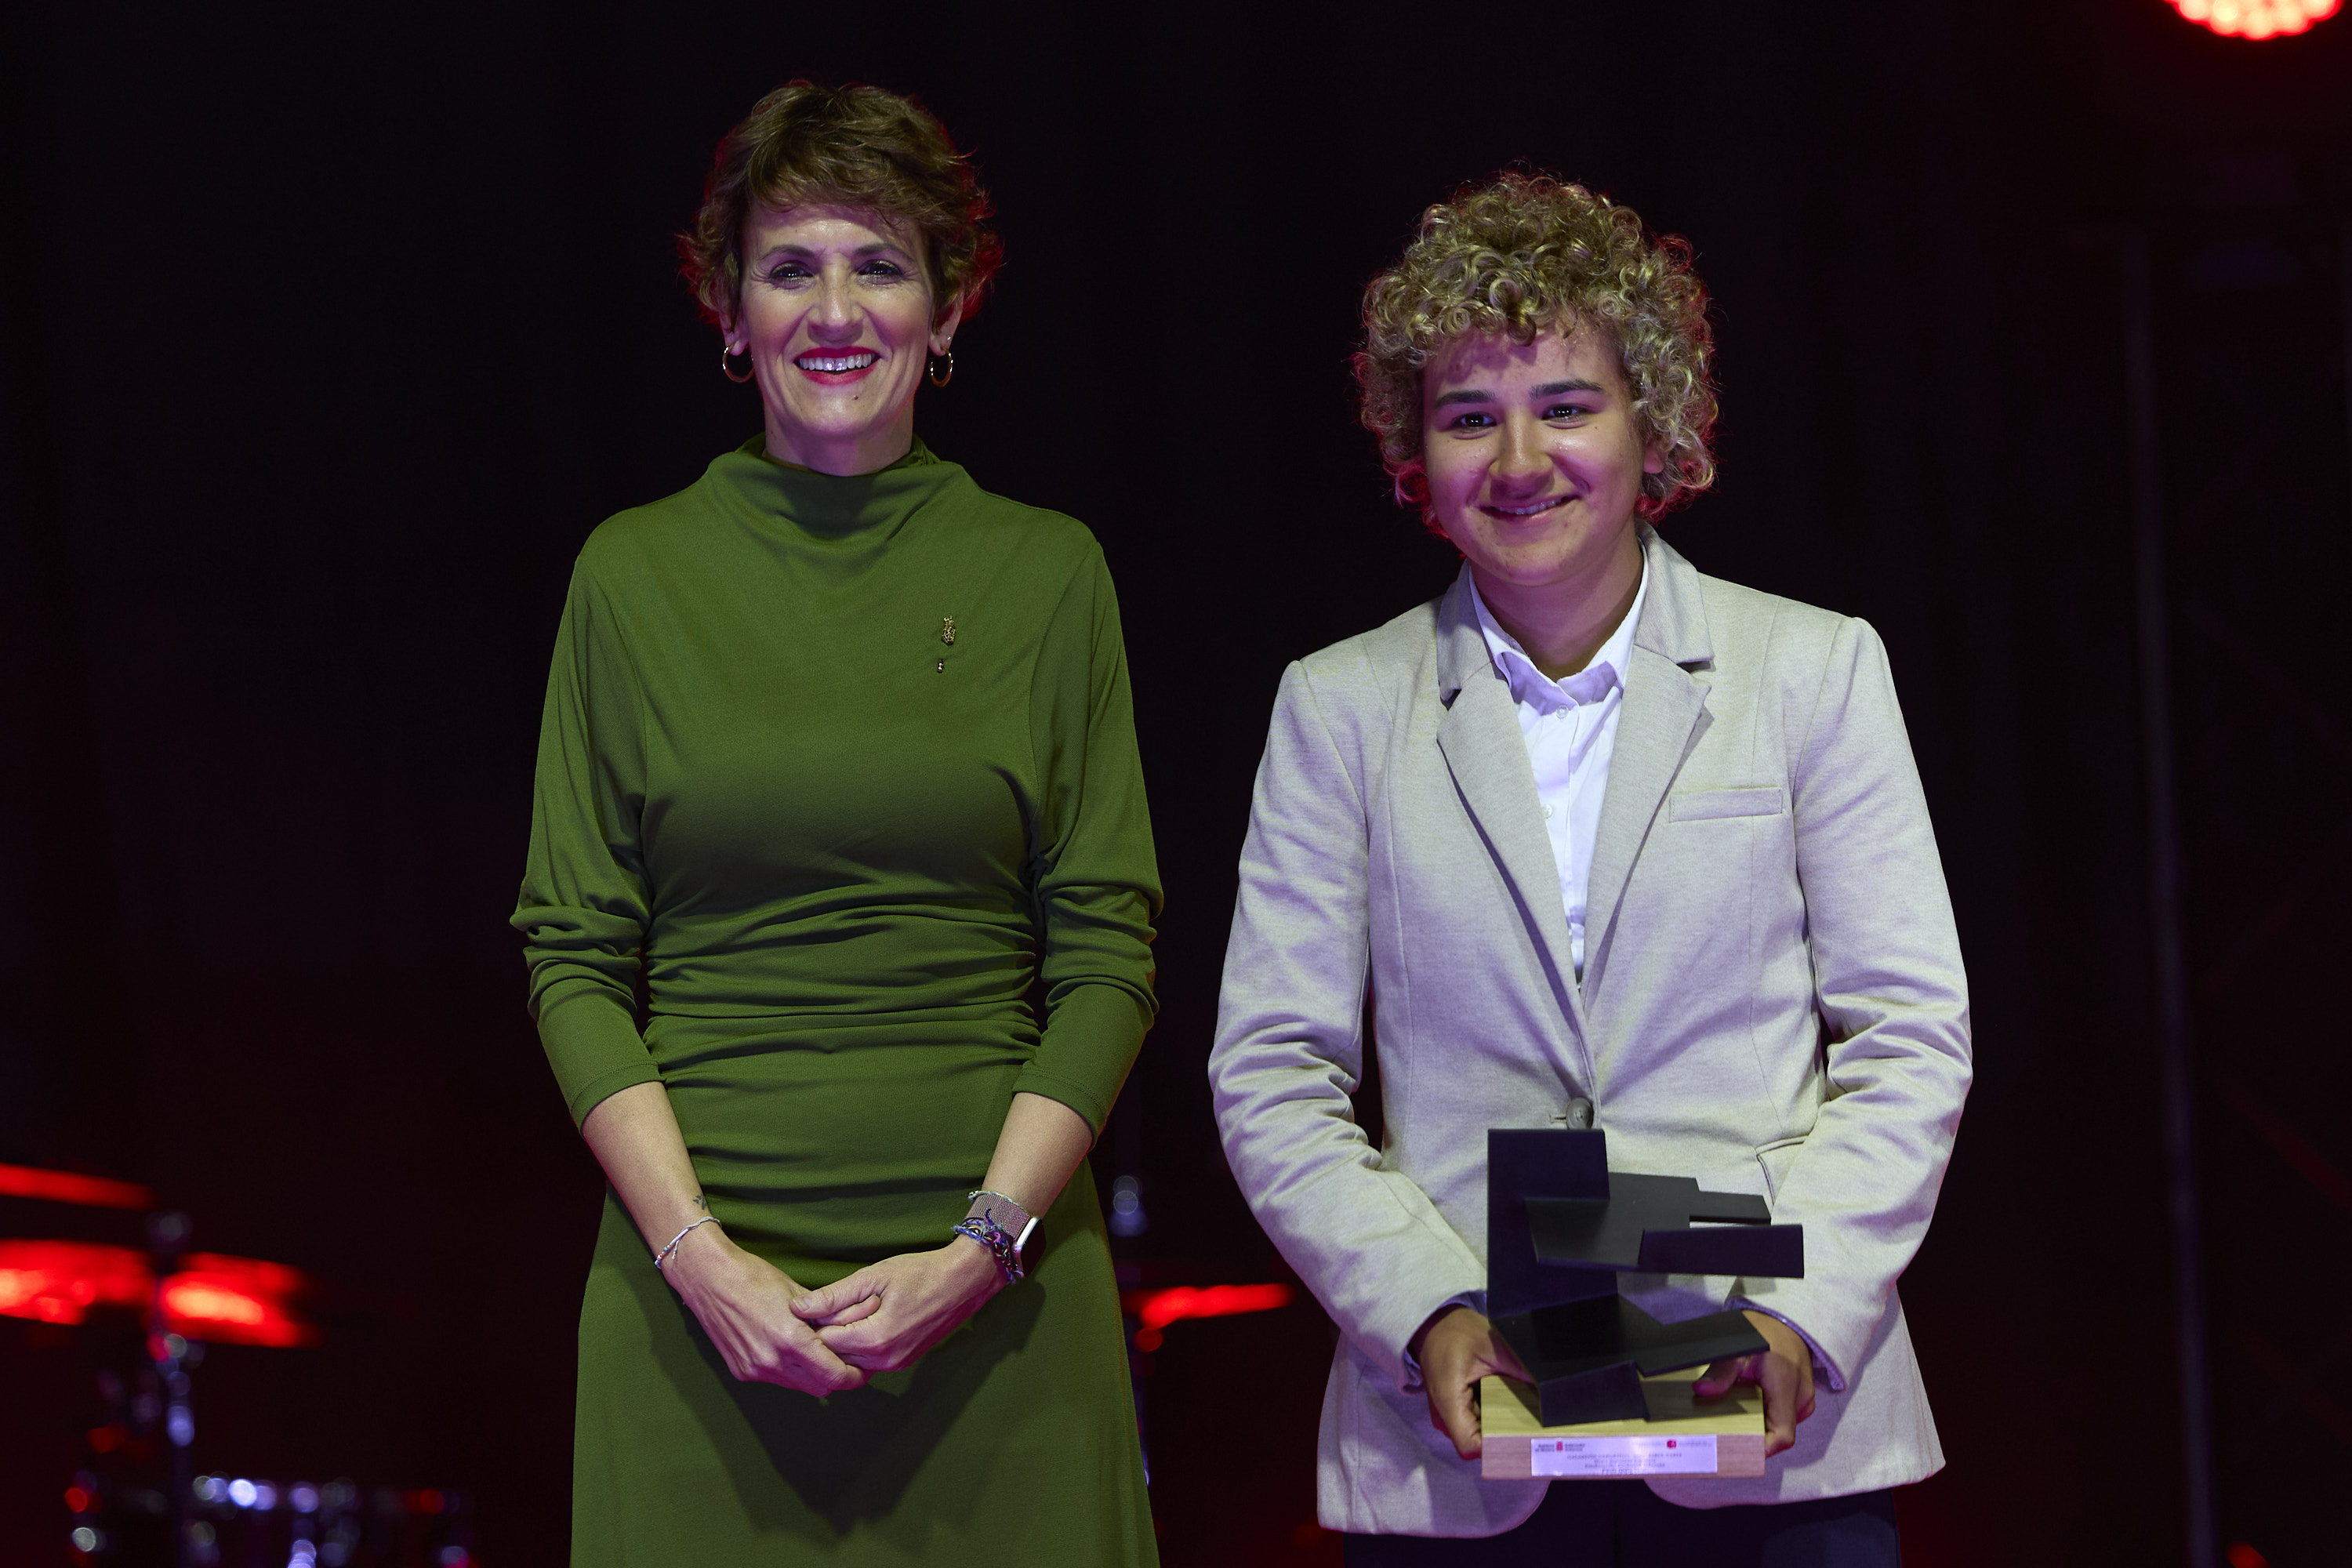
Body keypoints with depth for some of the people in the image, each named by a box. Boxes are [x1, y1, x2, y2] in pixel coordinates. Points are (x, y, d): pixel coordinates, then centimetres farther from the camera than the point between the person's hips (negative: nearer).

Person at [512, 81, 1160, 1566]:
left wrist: (987, 1241, -10)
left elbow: (1110, 953, 2)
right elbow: (576, 958, 2)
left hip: (998, 1274, 0)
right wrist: (701, 1257, -10)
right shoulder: (637, 575, 5)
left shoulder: (1048, 571, 5)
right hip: (708, 1267, 0)